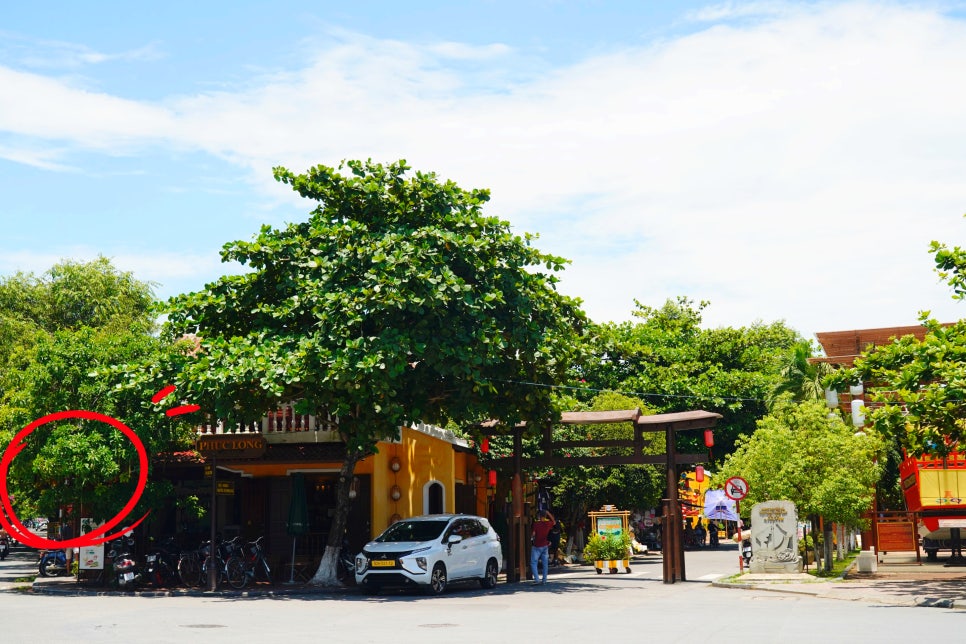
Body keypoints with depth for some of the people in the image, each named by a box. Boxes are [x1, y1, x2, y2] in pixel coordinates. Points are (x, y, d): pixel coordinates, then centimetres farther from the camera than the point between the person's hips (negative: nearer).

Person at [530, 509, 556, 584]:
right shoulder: (548, 523, 0)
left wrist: (532, 536, 7)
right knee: (545, 563, 11)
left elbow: (533, 534, -16)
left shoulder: (536, 523, -14)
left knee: (533, 563, -3)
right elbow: (554, 522, 22)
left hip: (537, 546, -5)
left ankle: (536, 579, -17)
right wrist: (549, 514, 19)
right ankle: (544, 580, 13)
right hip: (545, 546, 5)